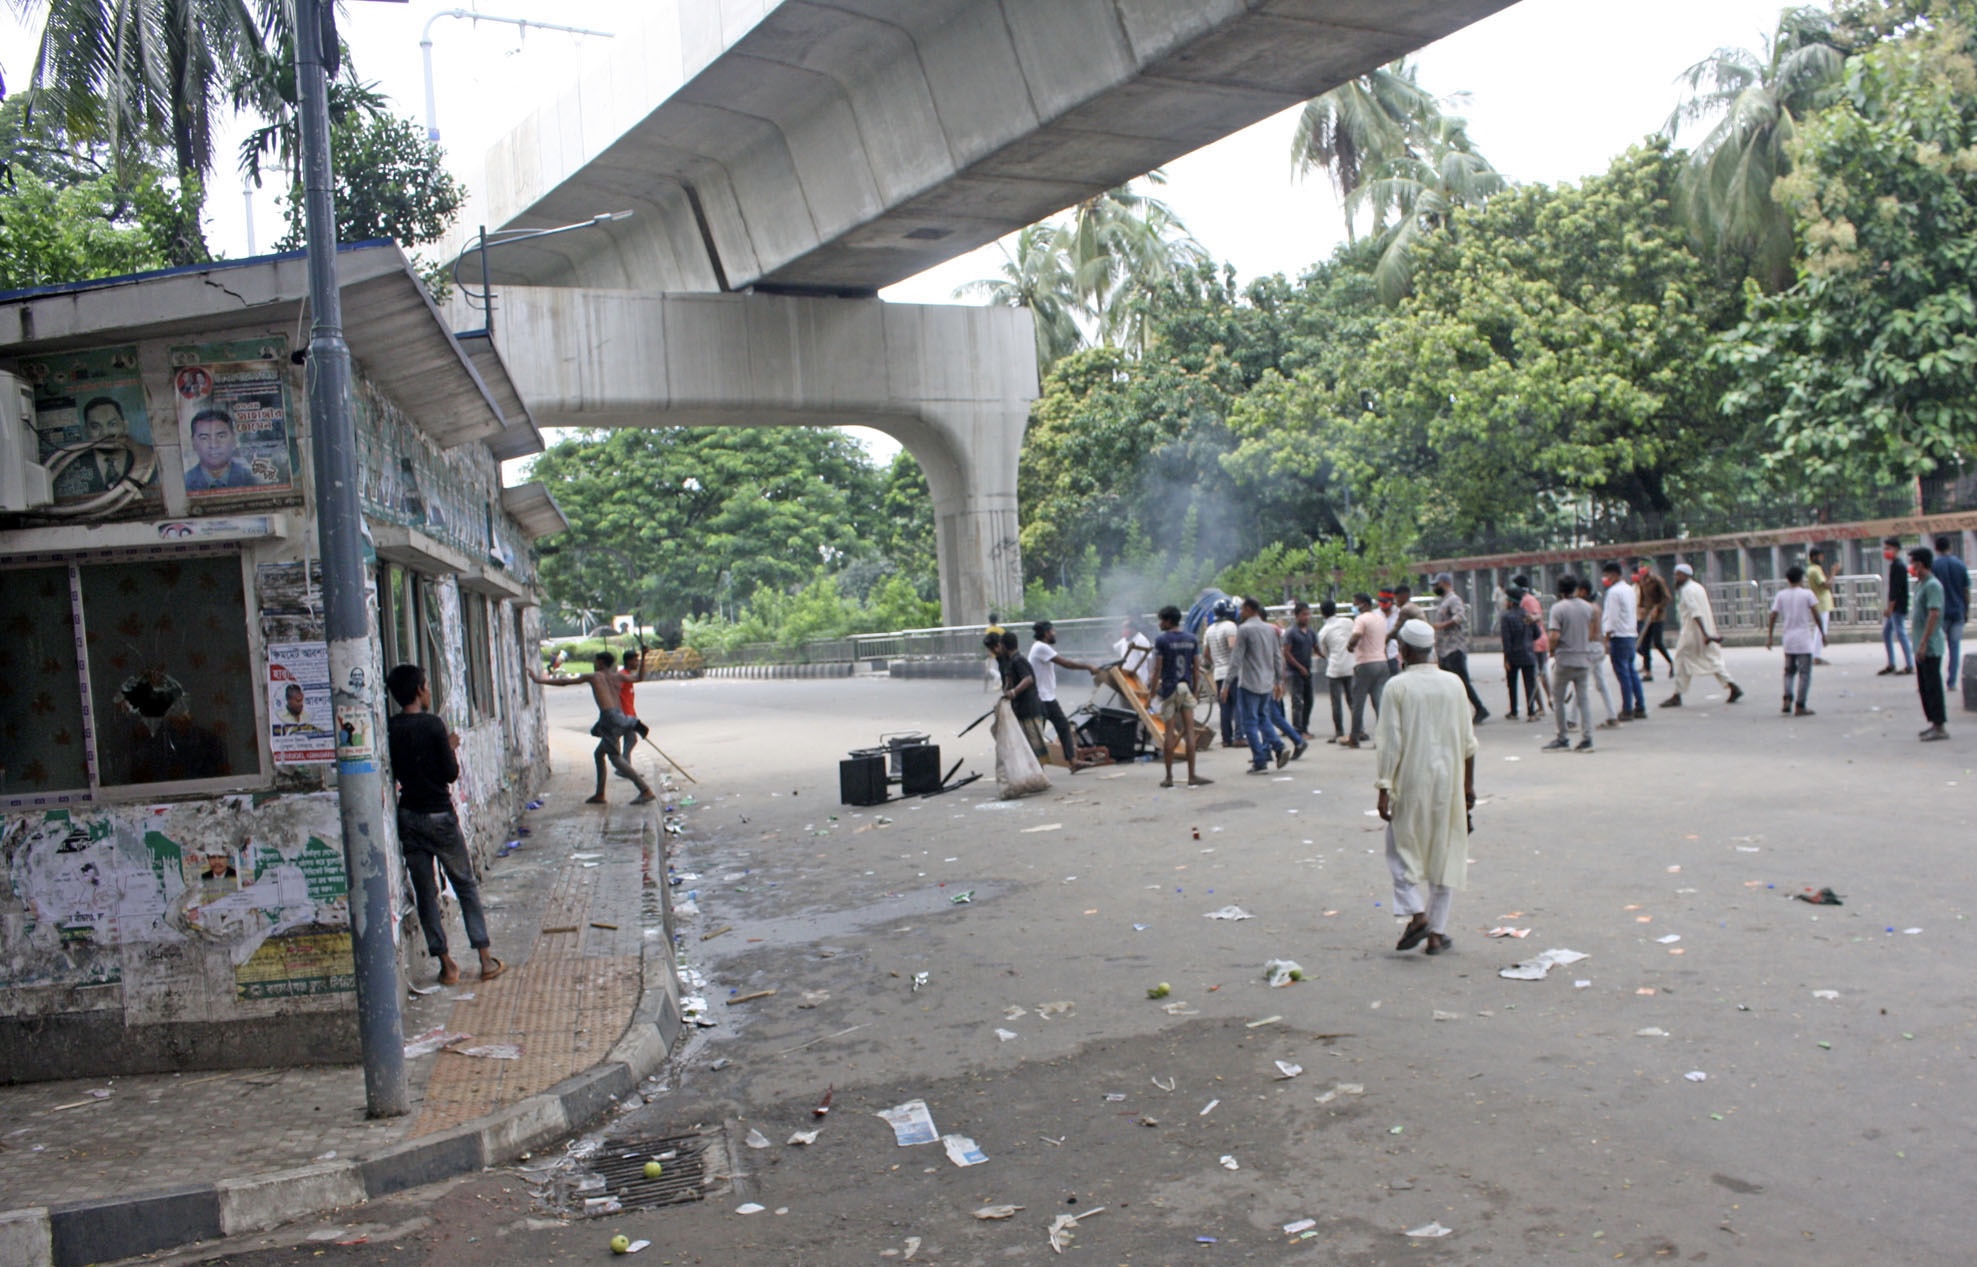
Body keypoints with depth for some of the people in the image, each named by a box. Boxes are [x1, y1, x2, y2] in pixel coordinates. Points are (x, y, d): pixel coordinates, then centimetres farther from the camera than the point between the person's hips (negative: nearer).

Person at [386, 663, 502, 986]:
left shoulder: (390, 729, -1)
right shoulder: (433, 725, -13)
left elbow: (391, 775, 4)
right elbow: (451, 773, -12)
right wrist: (451, 748, 5)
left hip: (408, 816, 4)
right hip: (439, 815, -3)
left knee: (425, 892, 9)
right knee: (466, 886, 8)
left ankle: (446, 964, 10)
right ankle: (487, 960, 8)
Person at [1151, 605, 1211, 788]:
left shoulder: (1161, 640, -7)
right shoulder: (1191, 639, 6)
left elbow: (1157, 669, -9)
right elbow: (1196, 666, 7)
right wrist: (1194, 689, 15)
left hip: (1169, 688, -3)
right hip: (1186, 687, 3)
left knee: (1169, 732, 1)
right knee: (1189, 730, 2)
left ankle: (1169, 777, 5)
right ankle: (1192, 776, 1)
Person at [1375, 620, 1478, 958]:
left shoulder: (1397, 687, -8)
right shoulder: (1453, 683, 2)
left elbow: (1391, 744, -10)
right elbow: (1468, 742, 6)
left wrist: (1384, 790, -6)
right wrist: (1468, 785, 14)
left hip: (1410, 781, -3)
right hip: (1447, 781, 3)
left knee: (1402, 850, 12)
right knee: (1446, 855, 9)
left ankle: (1417, 914, -6)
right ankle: (1437, 933, 12)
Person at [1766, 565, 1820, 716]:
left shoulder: (1781, 595, 4)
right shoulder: (1807, 594, -3)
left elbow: (1773, 617, 2)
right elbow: (1816, 615, -6)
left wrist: (1769, 637, 7)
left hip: (1789, 640, 3)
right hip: (1804, 640, -3)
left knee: (1789, 671, 16)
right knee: (1805, 673, 0)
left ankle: (1787, 699, -3)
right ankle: (1800, 706, -3)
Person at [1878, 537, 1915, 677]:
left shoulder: (1898, 565, -15)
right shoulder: (1895, 564, 15)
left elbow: (1896, 588, -20)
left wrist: (1890, 607, -21)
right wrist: (1888, 606, 19)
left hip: (1898, 606, -10)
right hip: (1894, 607, 10)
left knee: (1900, 633, -6)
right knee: (1886, 633, 12)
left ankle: (1909, 666, 0)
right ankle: (1891, 665, 17)